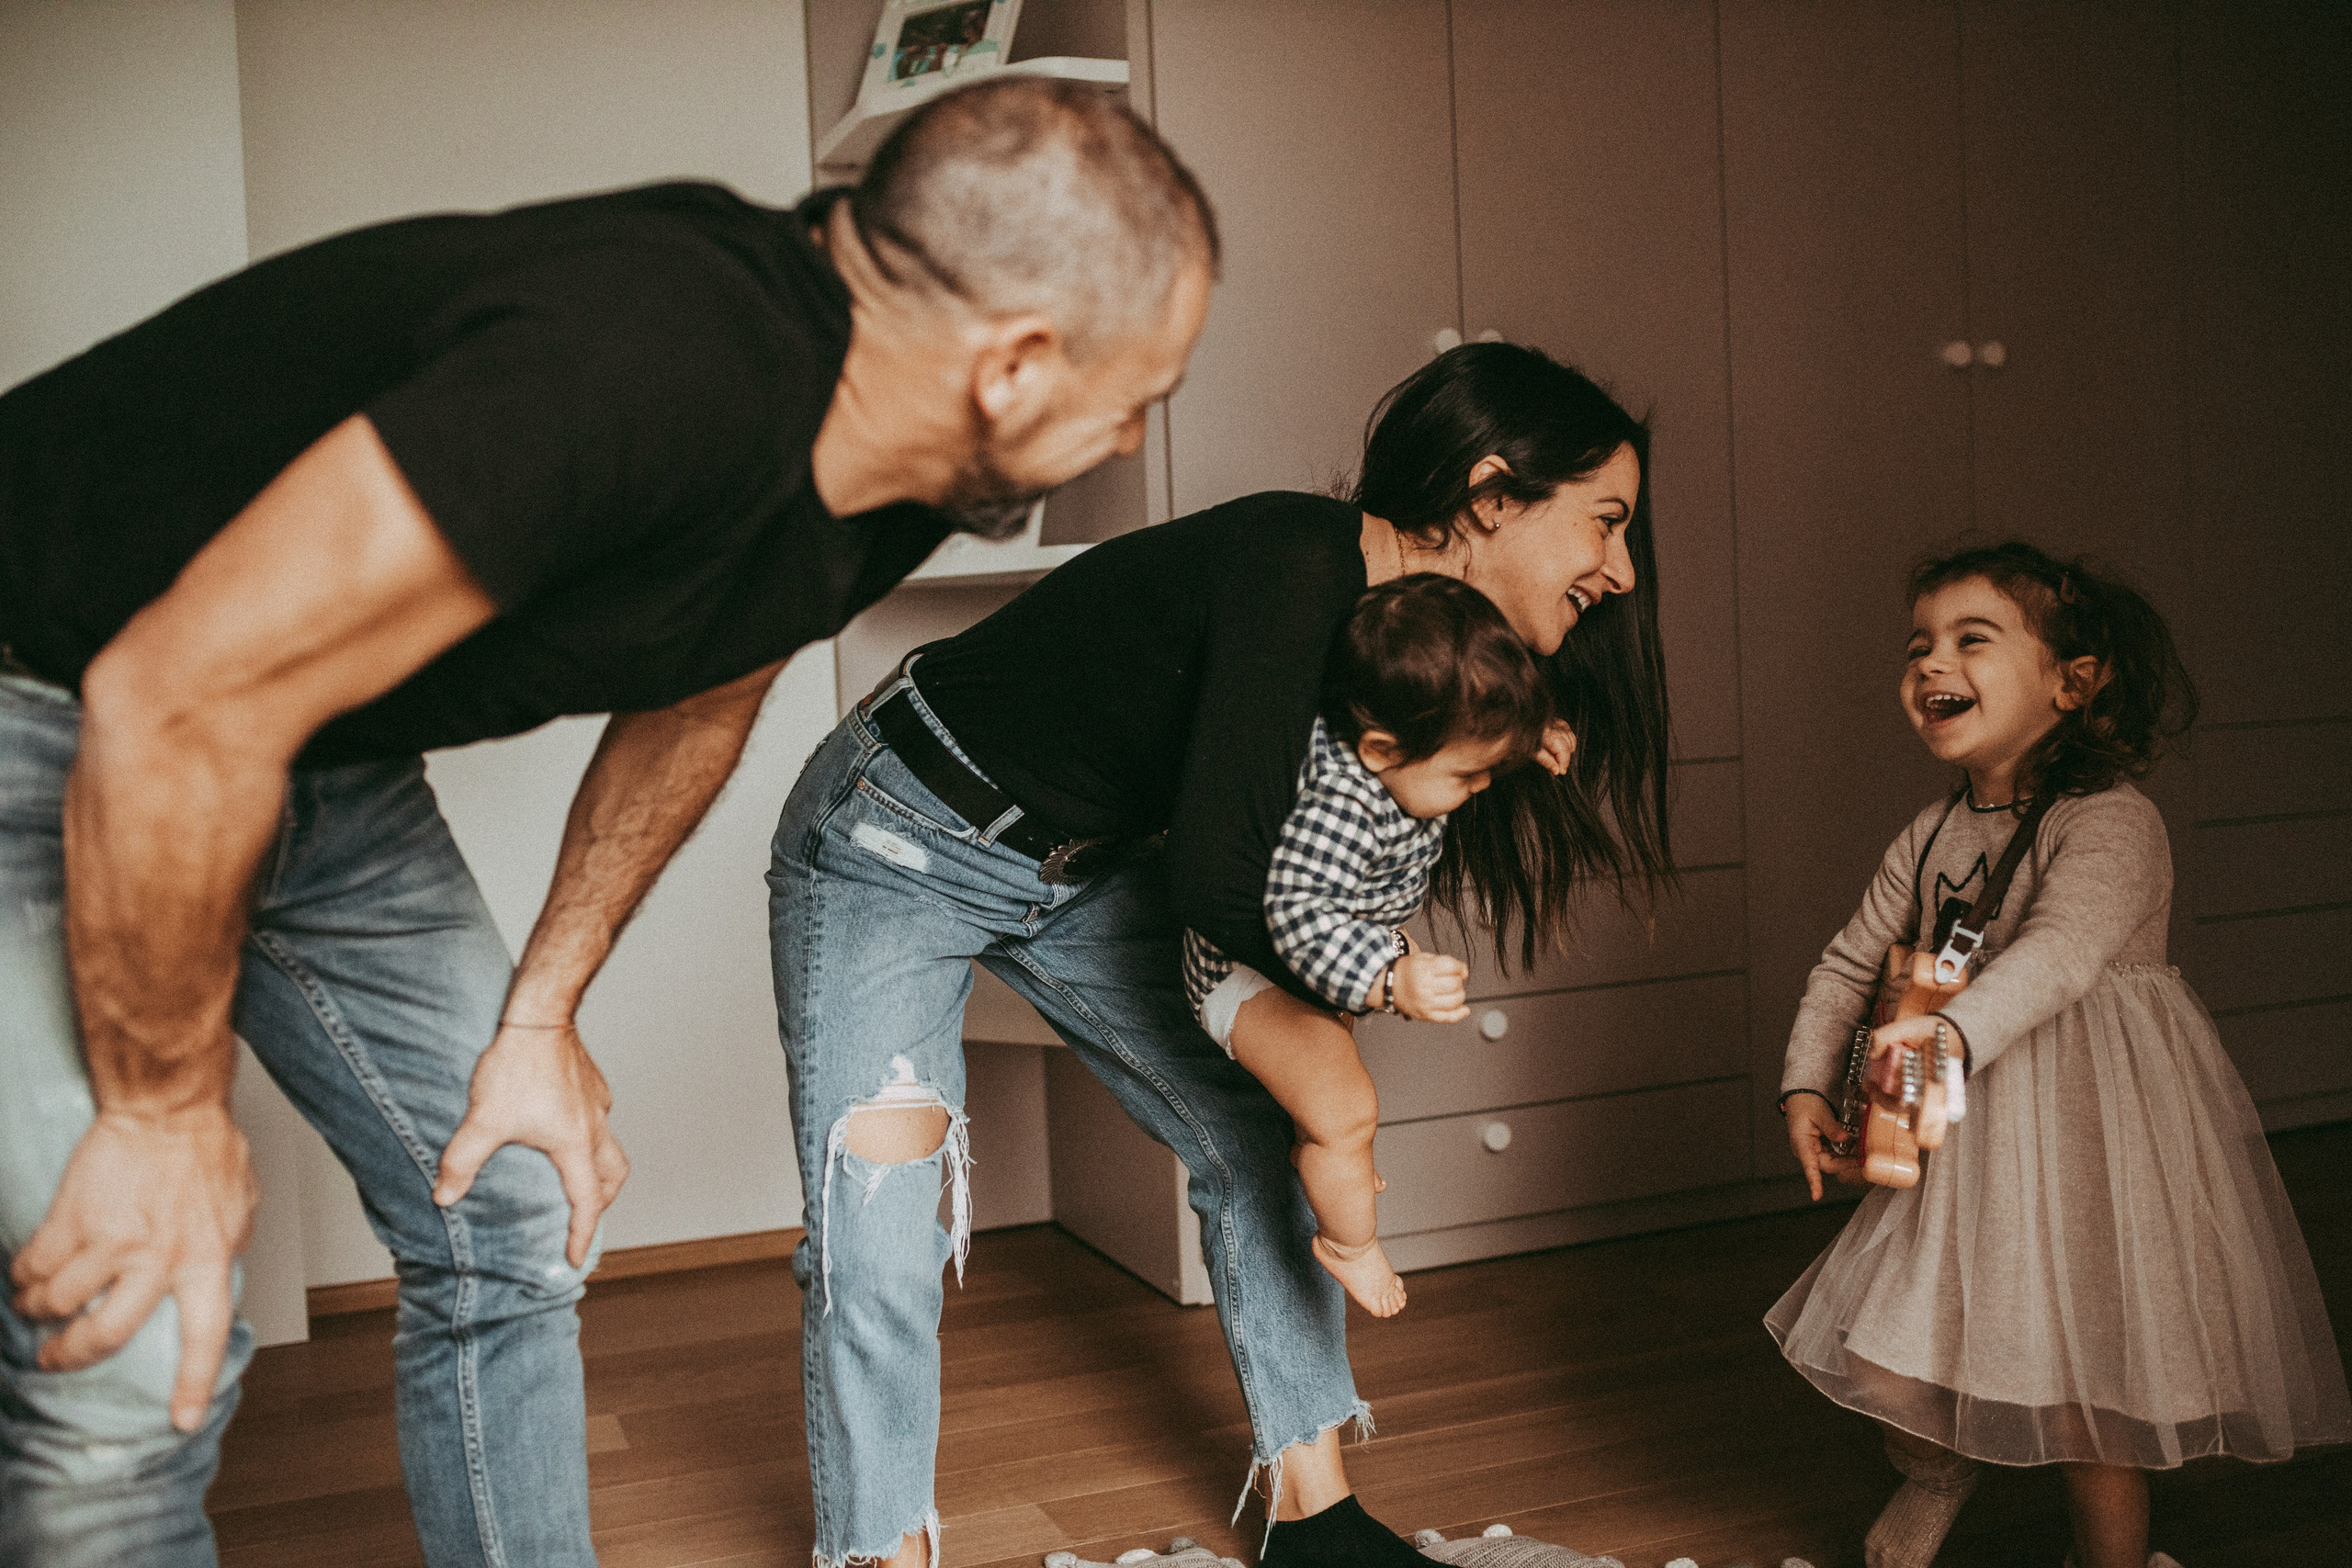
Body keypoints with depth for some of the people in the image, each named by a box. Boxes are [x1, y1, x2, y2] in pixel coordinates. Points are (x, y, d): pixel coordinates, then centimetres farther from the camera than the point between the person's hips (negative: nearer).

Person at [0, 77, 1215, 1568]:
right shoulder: (658, 369, -38)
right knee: (131, 1354, -15)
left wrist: (541, 1017, 9)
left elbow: (693, 700, 9)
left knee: (510, 1226, 8)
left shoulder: (891, 487, -9)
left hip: (323, 762, 8)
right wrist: (169, 1113, -19)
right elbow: (182, 706, -33)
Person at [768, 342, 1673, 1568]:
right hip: (895, 848, -8)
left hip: (1080, 869, 8)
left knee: (1262, 1142, 5)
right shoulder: (1297, 569, -33)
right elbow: (1217, 879, -35)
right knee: (876, 1237, -12)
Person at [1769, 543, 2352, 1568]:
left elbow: (2062, 947, -35)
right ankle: (1933, 1470, 39)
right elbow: (1849, 963, 11)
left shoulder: (2112, 822, -17)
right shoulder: (1931, 838, 5)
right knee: (1886, 1366, 6)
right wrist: (1806, 1084, -1)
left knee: (2088, 1402, 1)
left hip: (2093, 1138, -6)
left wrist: (1956, 1025, -51)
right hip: (1964, 1140, 6)